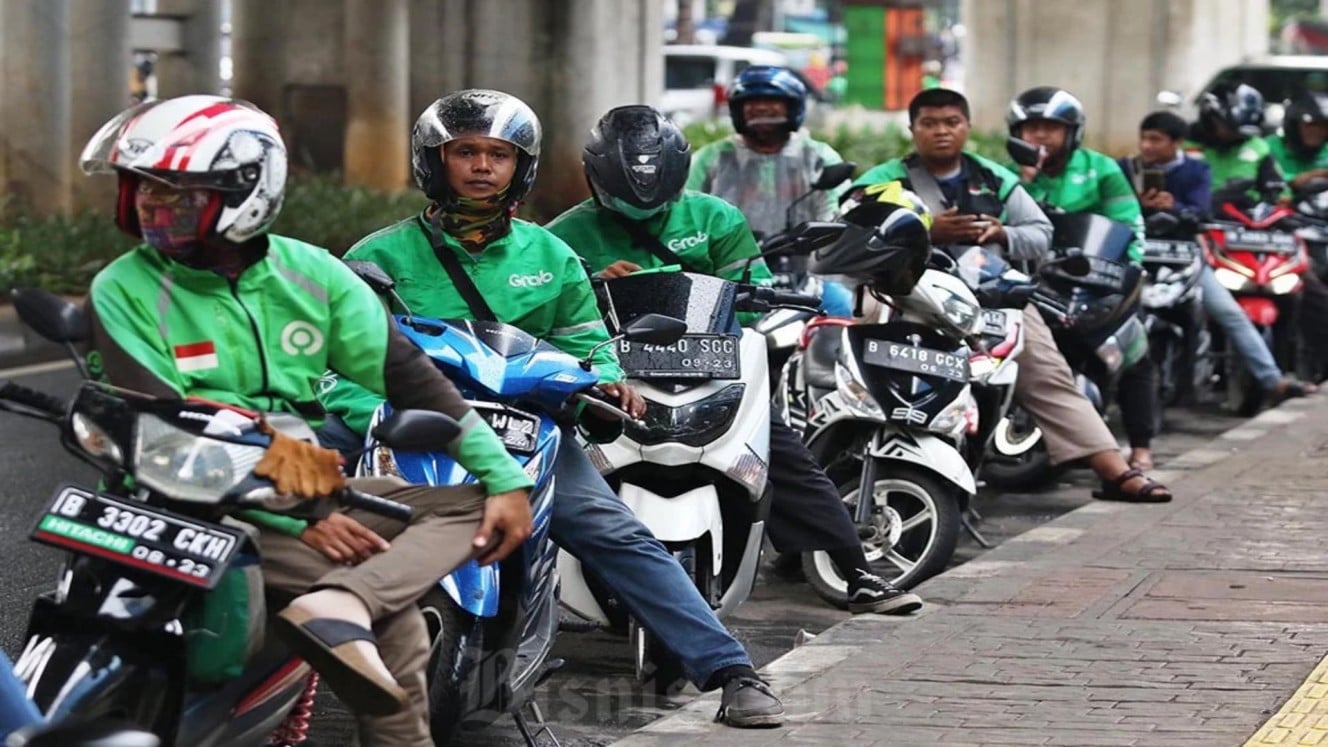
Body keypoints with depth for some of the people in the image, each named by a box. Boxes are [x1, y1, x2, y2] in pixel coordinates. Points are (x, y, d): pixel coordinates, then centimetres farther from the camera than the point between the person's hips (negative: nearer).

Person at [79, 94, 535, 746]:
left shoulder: (309, 274, 6)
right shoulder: (122, 293, -4)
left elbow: (408, 375, 2)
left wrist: (506, 478, -8)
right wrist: (293, 519, -19)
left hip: (311, 492, 5)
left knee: (474, 504, -15)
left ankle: (339, 607, -35)